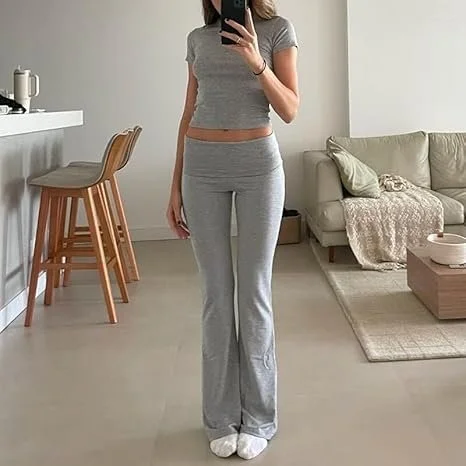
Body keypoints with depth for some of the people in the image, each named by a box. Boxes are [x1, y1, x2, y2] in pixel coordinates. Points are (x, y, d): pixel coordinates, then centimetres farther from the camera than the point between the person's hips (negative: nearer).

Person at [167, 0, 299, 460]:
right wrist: (175, 186, 8)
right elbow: (189, 114, 12)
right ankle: (221, 418, 16)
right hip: (202, 166, 3)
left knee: (254, 290, 0)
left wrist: (257, 64, -20)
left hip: (258, 163, -2)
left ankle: (257, 419, 13)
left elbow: (290, 109, -4)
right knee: (216, 292, 4)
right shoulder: (198, 38, 11)